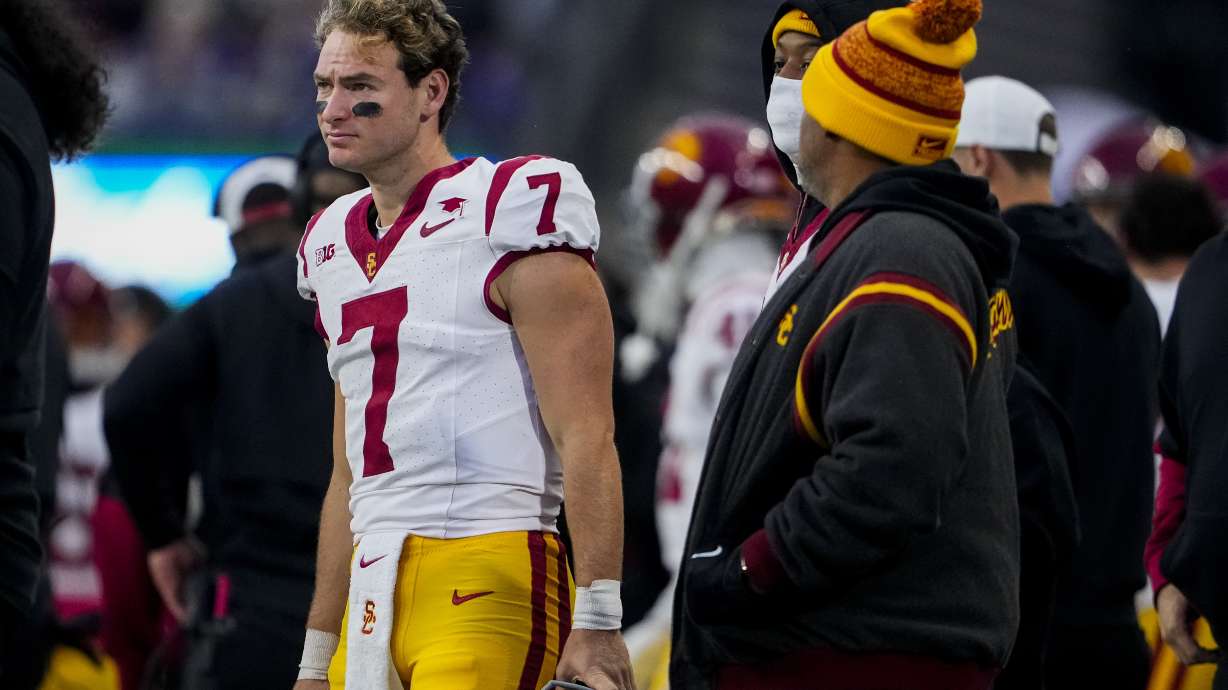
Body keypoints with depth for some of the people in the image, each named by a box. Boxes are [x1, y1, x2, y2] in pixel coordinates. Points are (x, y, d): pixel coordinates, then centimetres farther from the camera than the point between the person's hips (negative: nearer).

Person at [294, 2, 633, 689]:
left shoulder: (510, 214, -5)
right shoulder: (338, 242, 18)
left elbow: (585, 438, -11)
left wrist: (597, 623, -18)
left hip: (486, 581, -7)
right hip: (373, 594, 7)